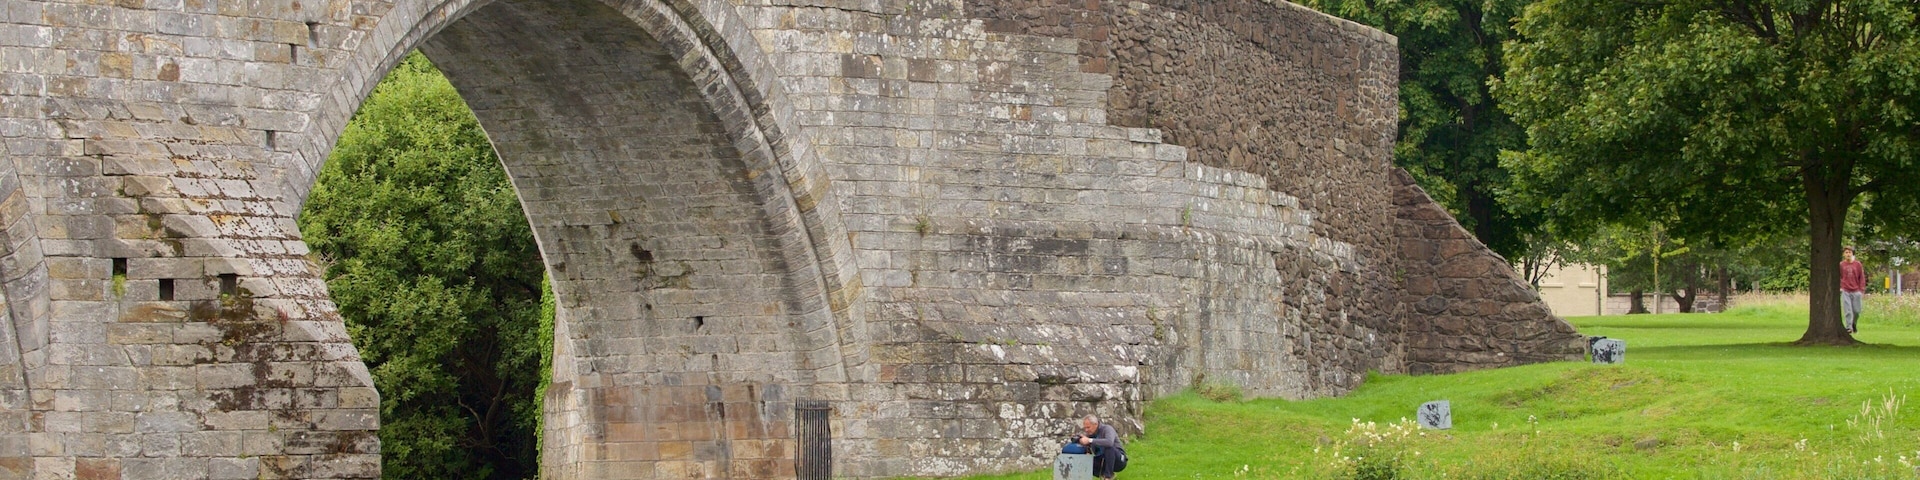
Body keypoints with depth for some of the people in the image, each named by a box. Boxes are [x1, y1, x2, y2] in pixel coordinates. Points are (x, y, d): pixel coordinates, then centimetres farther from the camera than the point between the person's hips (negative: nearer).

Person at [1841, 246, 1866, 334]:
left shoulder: (1857, 264, 3)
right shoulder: (1841, 265, 4)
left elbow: (1862, 277, 5)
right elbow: (1838, 277, 10)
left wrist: (1862, 289, -1)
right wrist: (1839, 287, -3)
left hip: (1856, 291, 0)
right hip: (1845, 291, 0)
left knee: (1857, 310, 4)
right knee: (1847, 311, -8)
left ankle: (1854, 324, 29)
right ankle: (1849, 327, -7)